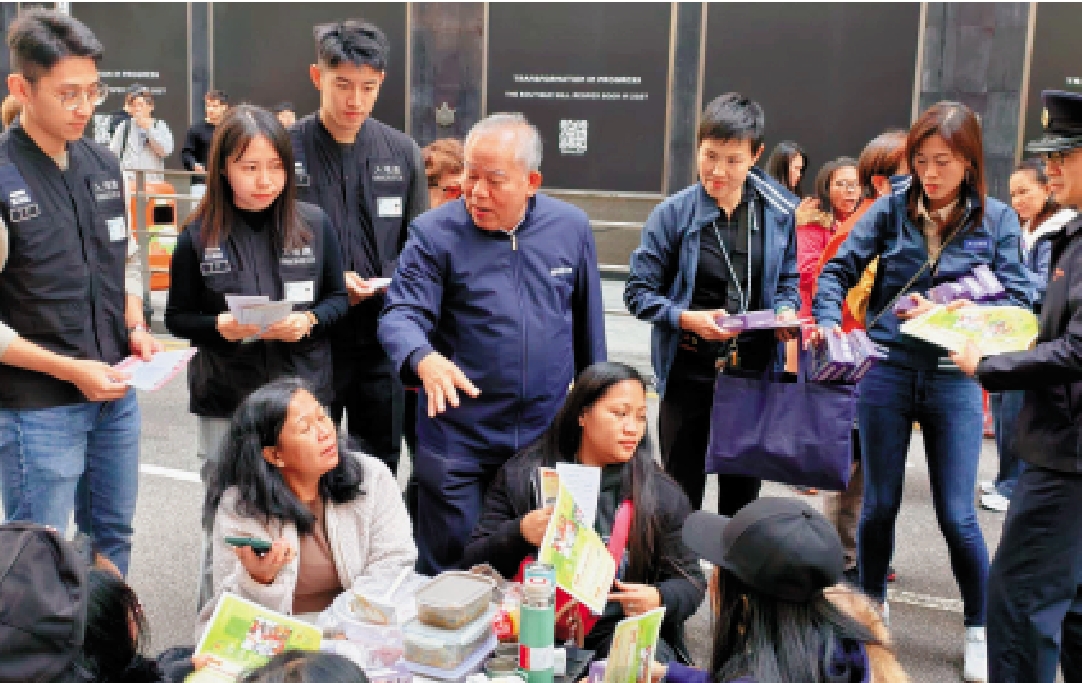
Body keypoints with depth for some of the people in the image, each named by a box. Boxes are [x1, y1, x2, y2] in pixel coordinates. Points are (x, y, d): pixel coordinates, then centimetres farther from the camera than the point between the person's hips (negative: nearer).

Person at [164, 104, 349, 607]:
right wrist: (220, 326, -15)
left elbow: (338, 298, 6)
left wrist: (309, 321, -14)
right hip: (226, 402, 0)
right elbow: (177, 317, 4)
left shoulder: (315, 224, -3)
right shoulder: (199, 236, -4)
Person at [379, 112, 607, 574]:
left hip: (549, 432, 3)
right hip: (459, 437, -2)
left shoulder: (571, 227, 2)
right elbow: (402, 314, -15)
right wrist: (425, 359, -37)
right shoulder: (434, 233, -8)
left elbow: (588, 322, 10)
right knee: (448, 568, 8)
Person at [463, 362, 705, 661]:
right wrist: (519, 534, -17)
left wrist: (660, 600, -14)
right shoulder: (520, 477, 4)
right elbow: (473, 563, 4)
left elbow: (691, 580, 10)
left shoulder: (663, 494, 5)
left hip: (621, 631, 1)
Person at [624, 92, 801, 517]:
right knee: (683, 490, 11)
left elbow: (787, 282, 11)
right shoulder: (674, 213, -9)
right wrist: (685, 318, -23)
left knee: (742, 493, 16)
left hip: (754, 370, 3)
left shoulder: (779, 212, -1)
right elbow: (638, 292, -7)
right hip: (689, 372, -2)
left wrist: (786, 312, -11)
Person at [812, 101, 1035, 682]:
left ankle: (980, 628, 25)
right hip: (887, 372, 1)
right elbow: (839, 270, -2)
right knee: (879, 503, 11)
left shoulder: (996, 219, -2)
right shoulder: (891, 210, -1)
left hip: (954, 378, -1)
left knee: (957, 514, 3)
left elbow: (1018, 299, -6)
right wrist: (828, 321, -19)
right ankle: (870, 604, 33)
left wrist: (950, 315, -20)